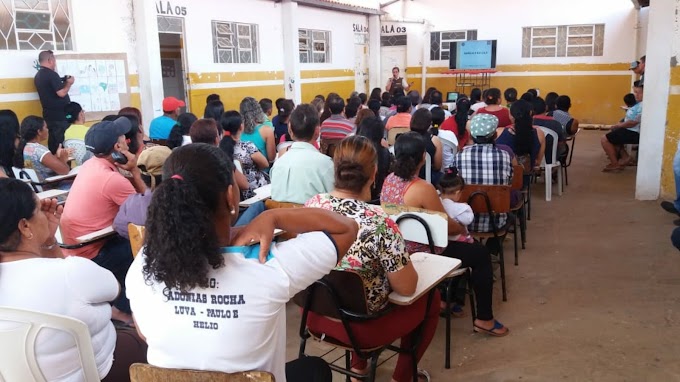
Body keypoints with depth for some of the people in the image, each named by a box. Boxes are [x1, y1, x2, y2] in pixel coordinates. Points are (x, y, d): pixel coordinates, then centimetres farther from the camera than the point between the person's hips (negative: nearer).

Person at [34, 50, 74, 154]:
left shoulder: (38, 76, 13)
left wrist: (63, 82, 16)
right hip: (60, 115, -9)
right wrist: (69, 83, -5)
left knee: (53, 141, 13)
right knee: (62, 142, -5)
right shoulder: (52, 74, -16)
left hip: (49, 114, 9)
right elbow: (61, 93, -21)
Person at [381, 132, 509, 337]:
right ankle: (484, 319, 17)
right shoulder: (423, 188, -27)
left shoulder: (389, 180, -3)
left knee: (457, 243, 31)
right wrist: (462, 229, 8)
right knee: (481, 254, 9)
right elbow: (447, 225, -15)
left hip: (397, 251, 8)